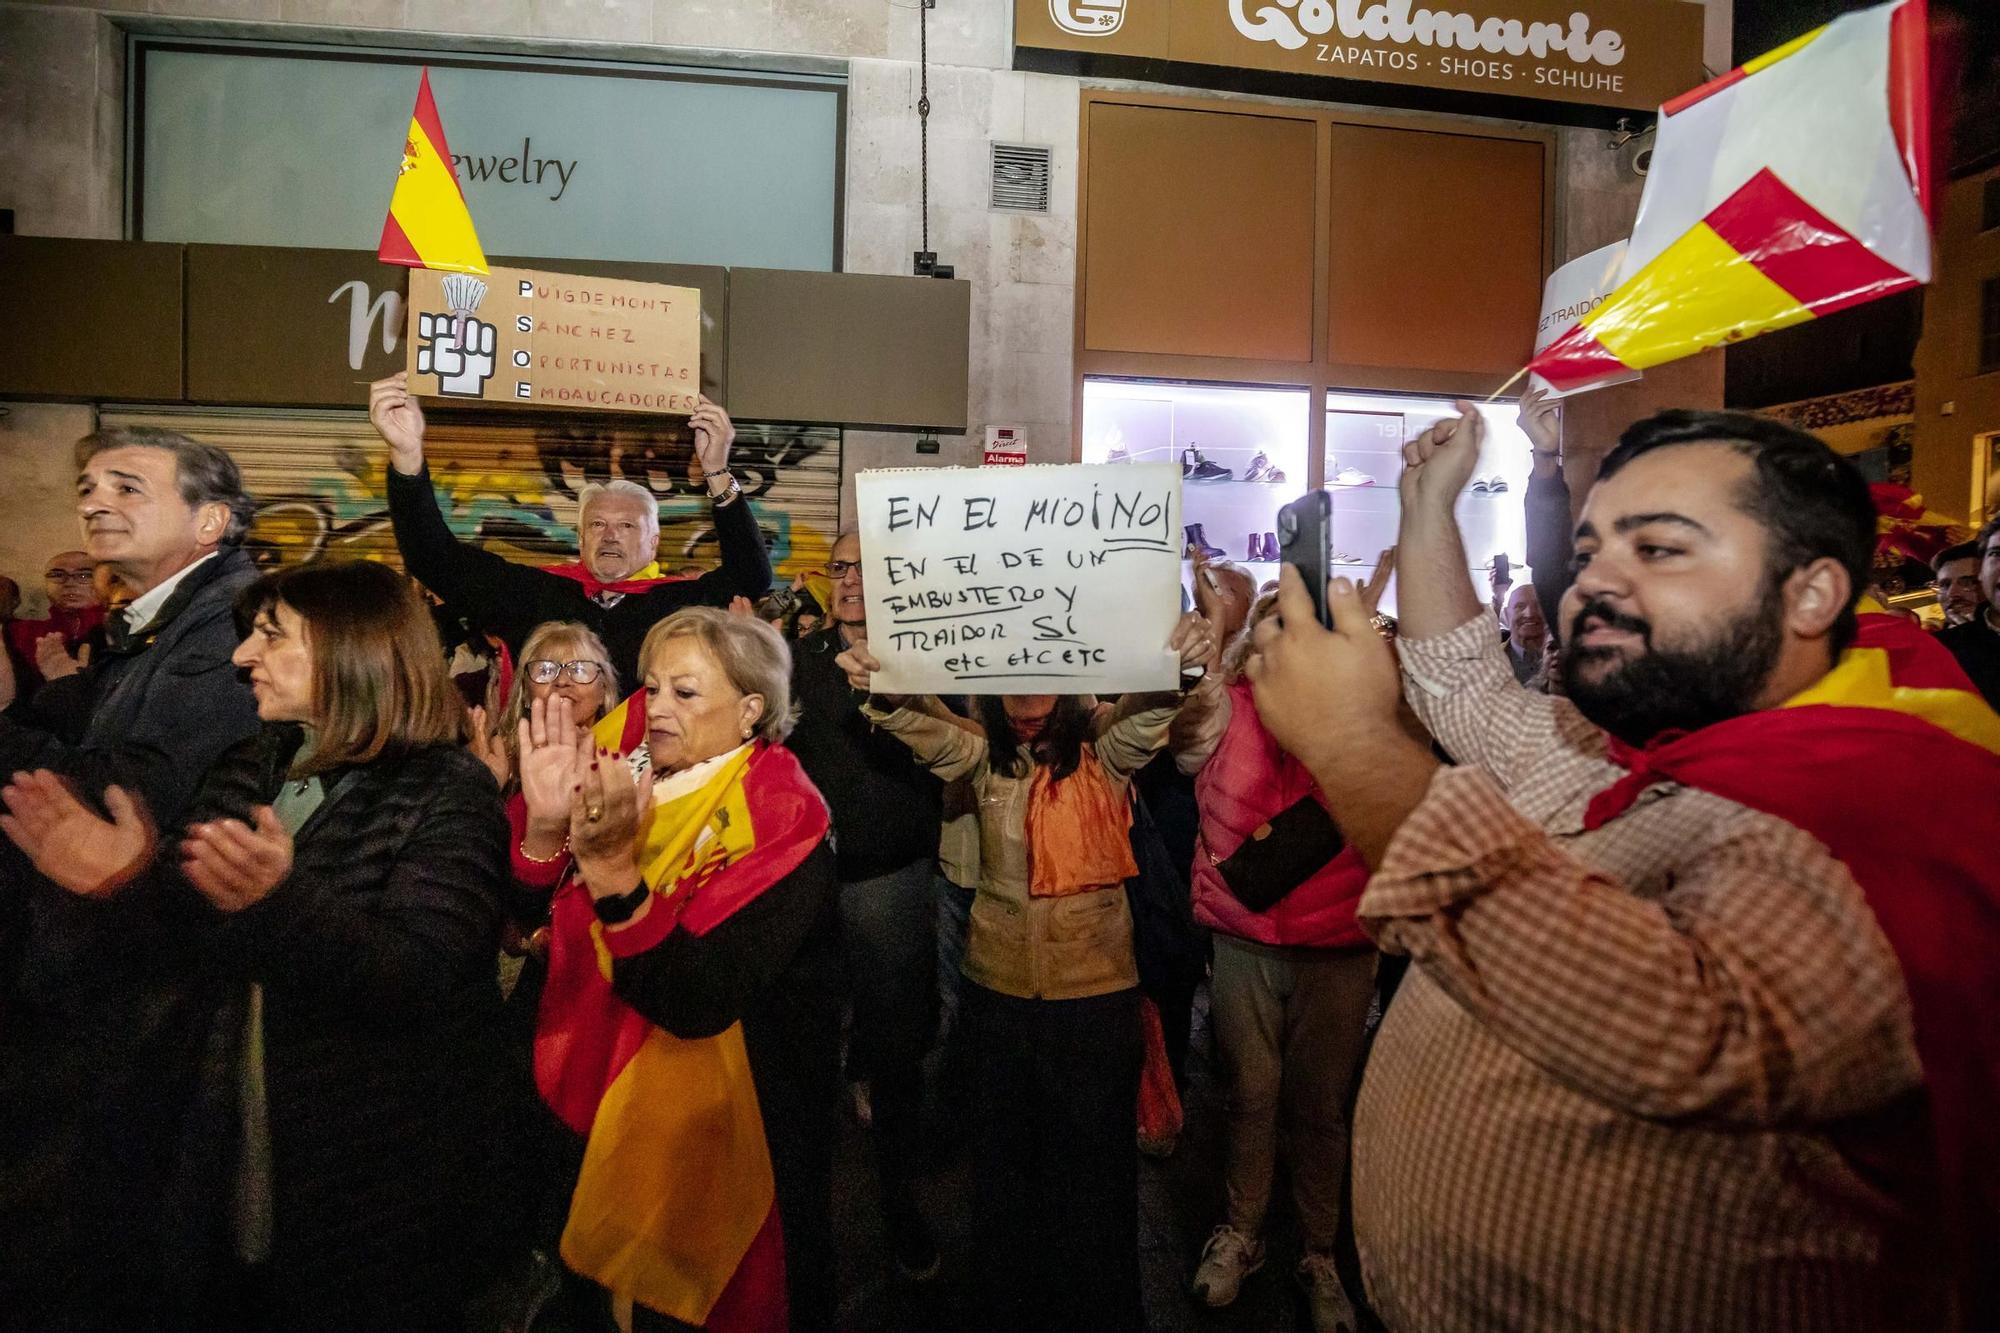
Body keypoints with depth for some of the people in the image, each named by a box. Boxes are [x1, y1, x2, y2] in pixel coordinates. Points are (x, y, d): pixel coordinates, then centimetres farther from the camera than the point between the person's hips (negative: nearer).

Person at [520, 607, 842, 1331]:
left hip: (714, 1135, -5)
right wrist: (545, 822, -22)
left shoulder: (781, 817, -20)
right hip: (615, 1117, 6)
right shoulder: (638, 789, -1)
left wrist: (610, 865, -37)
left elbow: (695, 1001, -29)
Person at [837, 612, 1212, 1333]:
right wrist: (881, 686, -39)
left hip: (1096, 990, -2)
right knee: (1003, 1159, 19)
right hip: (998, 989, 3)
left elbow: (1150, 714, -26)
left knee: (1093, 1165, 13)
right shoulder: (985, 759, -2)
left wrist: (1179, 665, -48)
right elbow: (924, 729, -18)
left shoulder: (1105, 757, -8)